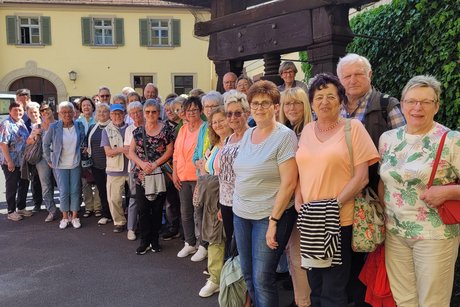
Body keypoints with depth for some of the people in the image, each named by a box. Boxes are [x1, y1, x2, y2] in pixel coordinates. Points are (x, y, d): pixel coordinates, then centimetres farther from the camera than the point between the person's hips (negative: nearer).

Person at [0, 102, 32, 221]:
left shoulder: (22, 123, 7)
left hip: (23, 161, 7)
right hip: (11, 163, -7)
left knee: (24, 184, 15)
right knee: (12, 187, 4)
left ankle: (21, 208, 30)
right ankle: (11, 212, 17)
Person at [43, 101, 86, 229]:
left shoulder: (79, 126, -3)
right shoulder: (54, 127, -8)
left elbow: (82, 142, 12)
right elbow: (46, 144, 4)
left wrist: (80, 154, 7)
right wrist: (49, 160, 5)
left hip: (75, 164, 2)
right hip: (60, 165, -1)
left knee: (75, 191, 4)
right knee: (64, 192, 0)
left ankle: (75, 217, 18)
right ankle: (65, 217, 17)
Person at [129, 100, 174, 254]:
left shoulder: (166, 130, -2)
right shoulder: (138, 131, 8)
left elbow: (169, 151, -6)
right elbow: (131, 151, 6)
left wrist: (155, 164, -15)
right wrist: (142, 163, -11)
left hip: (159, 175, -2)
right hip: (141, 176, 2)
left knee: (157, 209, 6)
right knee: (143, 209, 4)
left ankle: (154, 240, 21)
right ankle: (145, 241, 15)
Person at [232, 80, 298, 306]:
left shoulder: (285, 136, -13)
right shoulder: (247, 134, 9)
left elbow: (288, 183, -17)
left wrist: (273, 221, -18)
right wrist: (236, 205, 12)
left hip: (269, 215, -7)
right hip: (241, 214, 7)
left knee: (262, 278, 0)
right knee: (247, 273, 14)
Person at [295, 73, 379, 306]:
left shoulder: (353, 127, -6)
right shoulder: (307, 130, 9)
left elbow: (361, 177, -10)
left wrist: (334, 205, -17)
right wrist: (299, 203, -1)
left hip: (339, 222, -5)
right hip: (309, 222, 5)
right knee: (315, 287, 18)